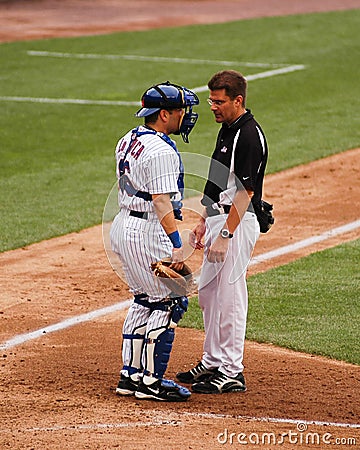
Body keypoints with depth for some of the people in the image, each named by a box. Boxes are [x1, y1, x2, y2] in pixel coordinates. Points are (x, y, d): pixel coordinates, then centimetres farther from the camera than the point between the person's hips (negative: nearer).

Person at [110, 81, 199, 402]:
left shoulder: (128, 141, 12)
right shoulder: (161, 150, -18)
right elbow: (161, 201, -25)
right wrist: (176, 244, -30)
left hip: (123, 225, 10)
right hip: (149, 231, -10)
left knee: (144, 300, 17)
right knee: (169, 302, -4)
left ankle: (131, 374, 18)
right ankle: (151, 380, -4)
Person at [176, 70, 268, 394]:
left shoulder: (250, 136, -19)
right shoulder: (228, 129, 13)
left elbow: (245, 191, -22)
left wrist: (225, 235, -24)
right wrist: (204, 222, 20)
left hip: (238, 222, -10)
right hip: (218, 218, 10)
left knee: (230, 297, -6)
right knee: (208, 294, 15)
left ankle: (232, 373, -1)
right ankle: (213, 363, 25)